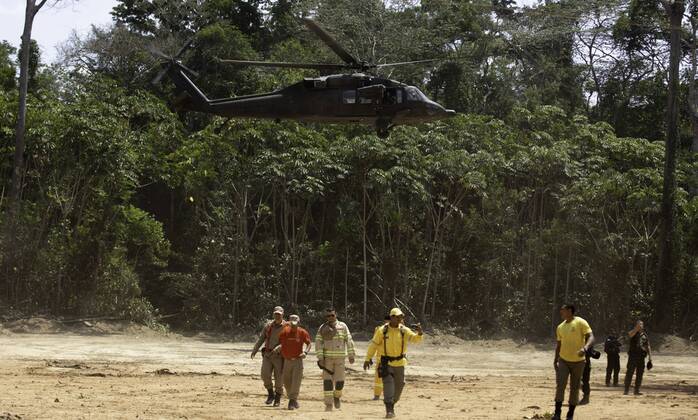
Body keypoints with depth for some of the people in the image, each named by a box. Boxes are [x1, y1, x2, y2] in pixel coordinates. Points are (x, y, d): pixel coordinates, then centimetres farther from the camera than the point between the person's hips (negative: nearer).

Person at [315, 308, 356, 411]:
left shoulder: (343, 326, 4)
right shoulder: (322, 328, 2)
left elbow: (349, 341, 3)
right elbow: (318, 343, -2)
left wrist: (351, 355, -3)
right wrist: (320, 358, -11)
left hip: (340, 358, 1)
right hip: (327, 358, -1)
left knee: (339, 381, 0)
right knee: (327, 381, -5)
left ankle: (336, 397, 29)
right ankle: (328, 404, -3)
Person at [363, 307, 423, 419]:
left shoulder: (404, 330, -3)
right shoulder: (382, 330, -6)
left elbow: (415, 339, -15)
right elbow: (373, 344, 0)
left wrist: (419, 333, -37)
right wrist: (367, 359, -1)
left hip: (400, 363, 3)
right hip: (387, 363, -3)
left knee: (399, 386, 11)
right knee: (388, 384, -16)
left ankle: (392, 404, 35)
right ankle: (389, 410, -19)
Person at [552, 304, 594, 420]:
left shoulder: (580, 323, -9)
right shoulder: (560, 327, 9)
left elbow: (591, 337, -17)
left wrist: (585, 348, -35)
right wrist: (555, 360, 11)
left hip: (578, 361, -3)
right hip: (563, 360, 3)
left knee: (574, 388, 4)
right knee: (560, 385, -12)